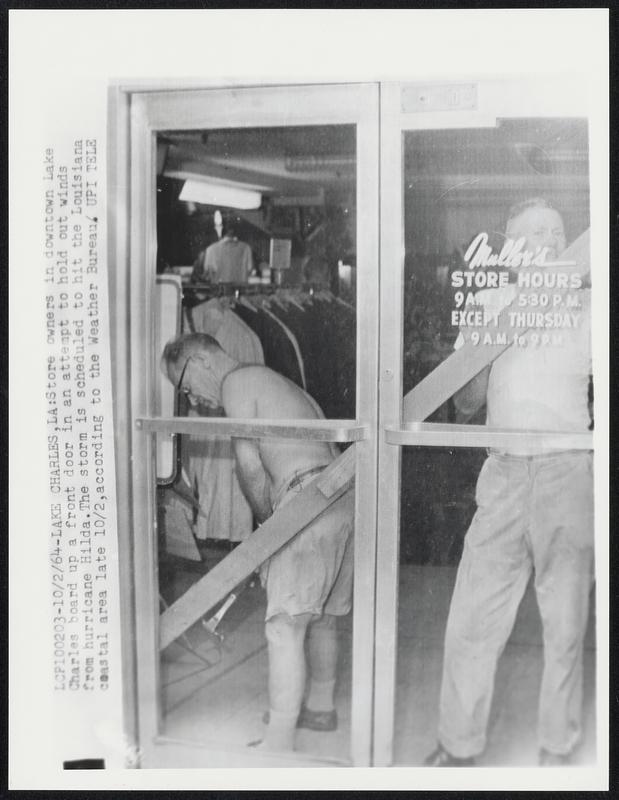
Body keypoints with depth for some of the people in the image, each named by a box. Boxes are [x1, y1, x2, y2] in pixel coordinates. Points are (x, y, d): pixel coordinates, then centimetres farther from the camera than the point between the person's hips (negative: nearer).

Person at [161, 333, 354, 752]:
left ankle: (279, 742, -3)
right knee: (322, 617, 22)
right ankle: (321, 707, 37)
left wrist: (269, 523, 7)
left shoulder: (236, 382, 0)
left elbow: (250, 467, -7)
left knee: (285, 626, -7)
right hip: (346, 494, 10)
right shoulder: (270, 380, 28)